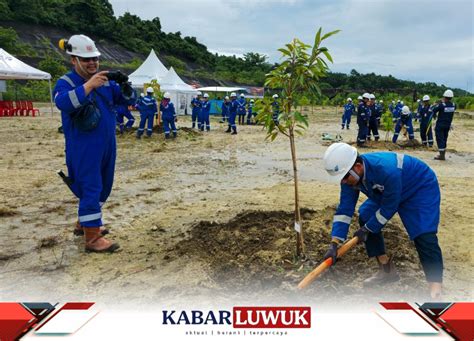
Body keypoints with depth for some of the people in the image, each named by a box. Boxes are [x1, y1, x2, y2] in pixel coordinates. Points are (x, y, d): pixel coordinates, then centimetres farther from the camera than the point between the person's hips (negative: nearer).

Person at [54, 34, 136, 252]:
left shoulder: (106, 81, 7)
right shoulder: (66, 82, -8)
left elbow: (129, 100, 6)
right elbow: (63, 103, -29)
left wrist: (125, 85, -15)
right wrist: (89, 85, -36)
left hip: (107, 145, 7)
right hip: (83, 148, -7)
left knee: (103, 187, 16)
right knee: (90, 188, -8)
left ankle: (84, 223, 35)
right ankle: (92, 238, -2)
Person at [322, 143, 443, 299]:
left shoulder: (387, 170, -42)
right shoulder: (349, 174, -20)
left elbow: (388, 208, -29)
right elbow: (345, 209, -17)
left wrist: (367, 229, -18)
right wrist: (334, 244, -22)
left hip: (422, 187, -7)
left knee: (424, 236, -21)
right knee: (365, 217, -2)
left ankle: (436, 292, -17)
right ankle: (387, 270, 12)